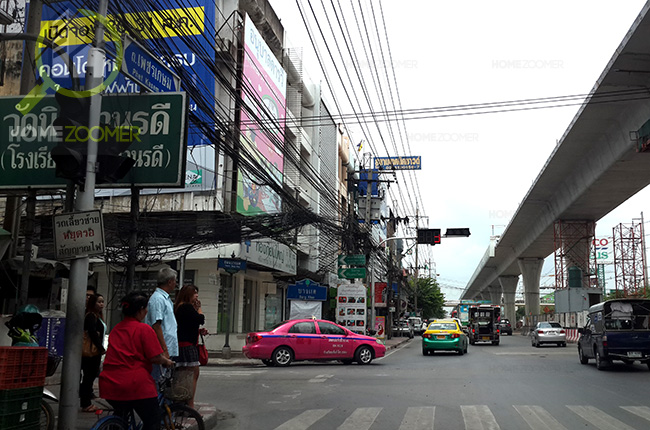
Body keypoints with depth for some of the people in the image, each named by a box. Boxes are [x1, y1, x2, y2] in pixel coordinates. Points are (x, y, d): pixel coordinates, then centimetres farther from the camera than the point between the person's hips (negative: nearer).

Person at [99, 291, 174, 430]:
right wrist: (167, 362, 9)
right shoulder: (144, 329, -9)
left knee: (120, 415, 32)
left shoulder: (116, 329, 13)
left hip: (109, 385, 7)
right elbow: (155, 357, -12)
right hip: (135, 385, -7)